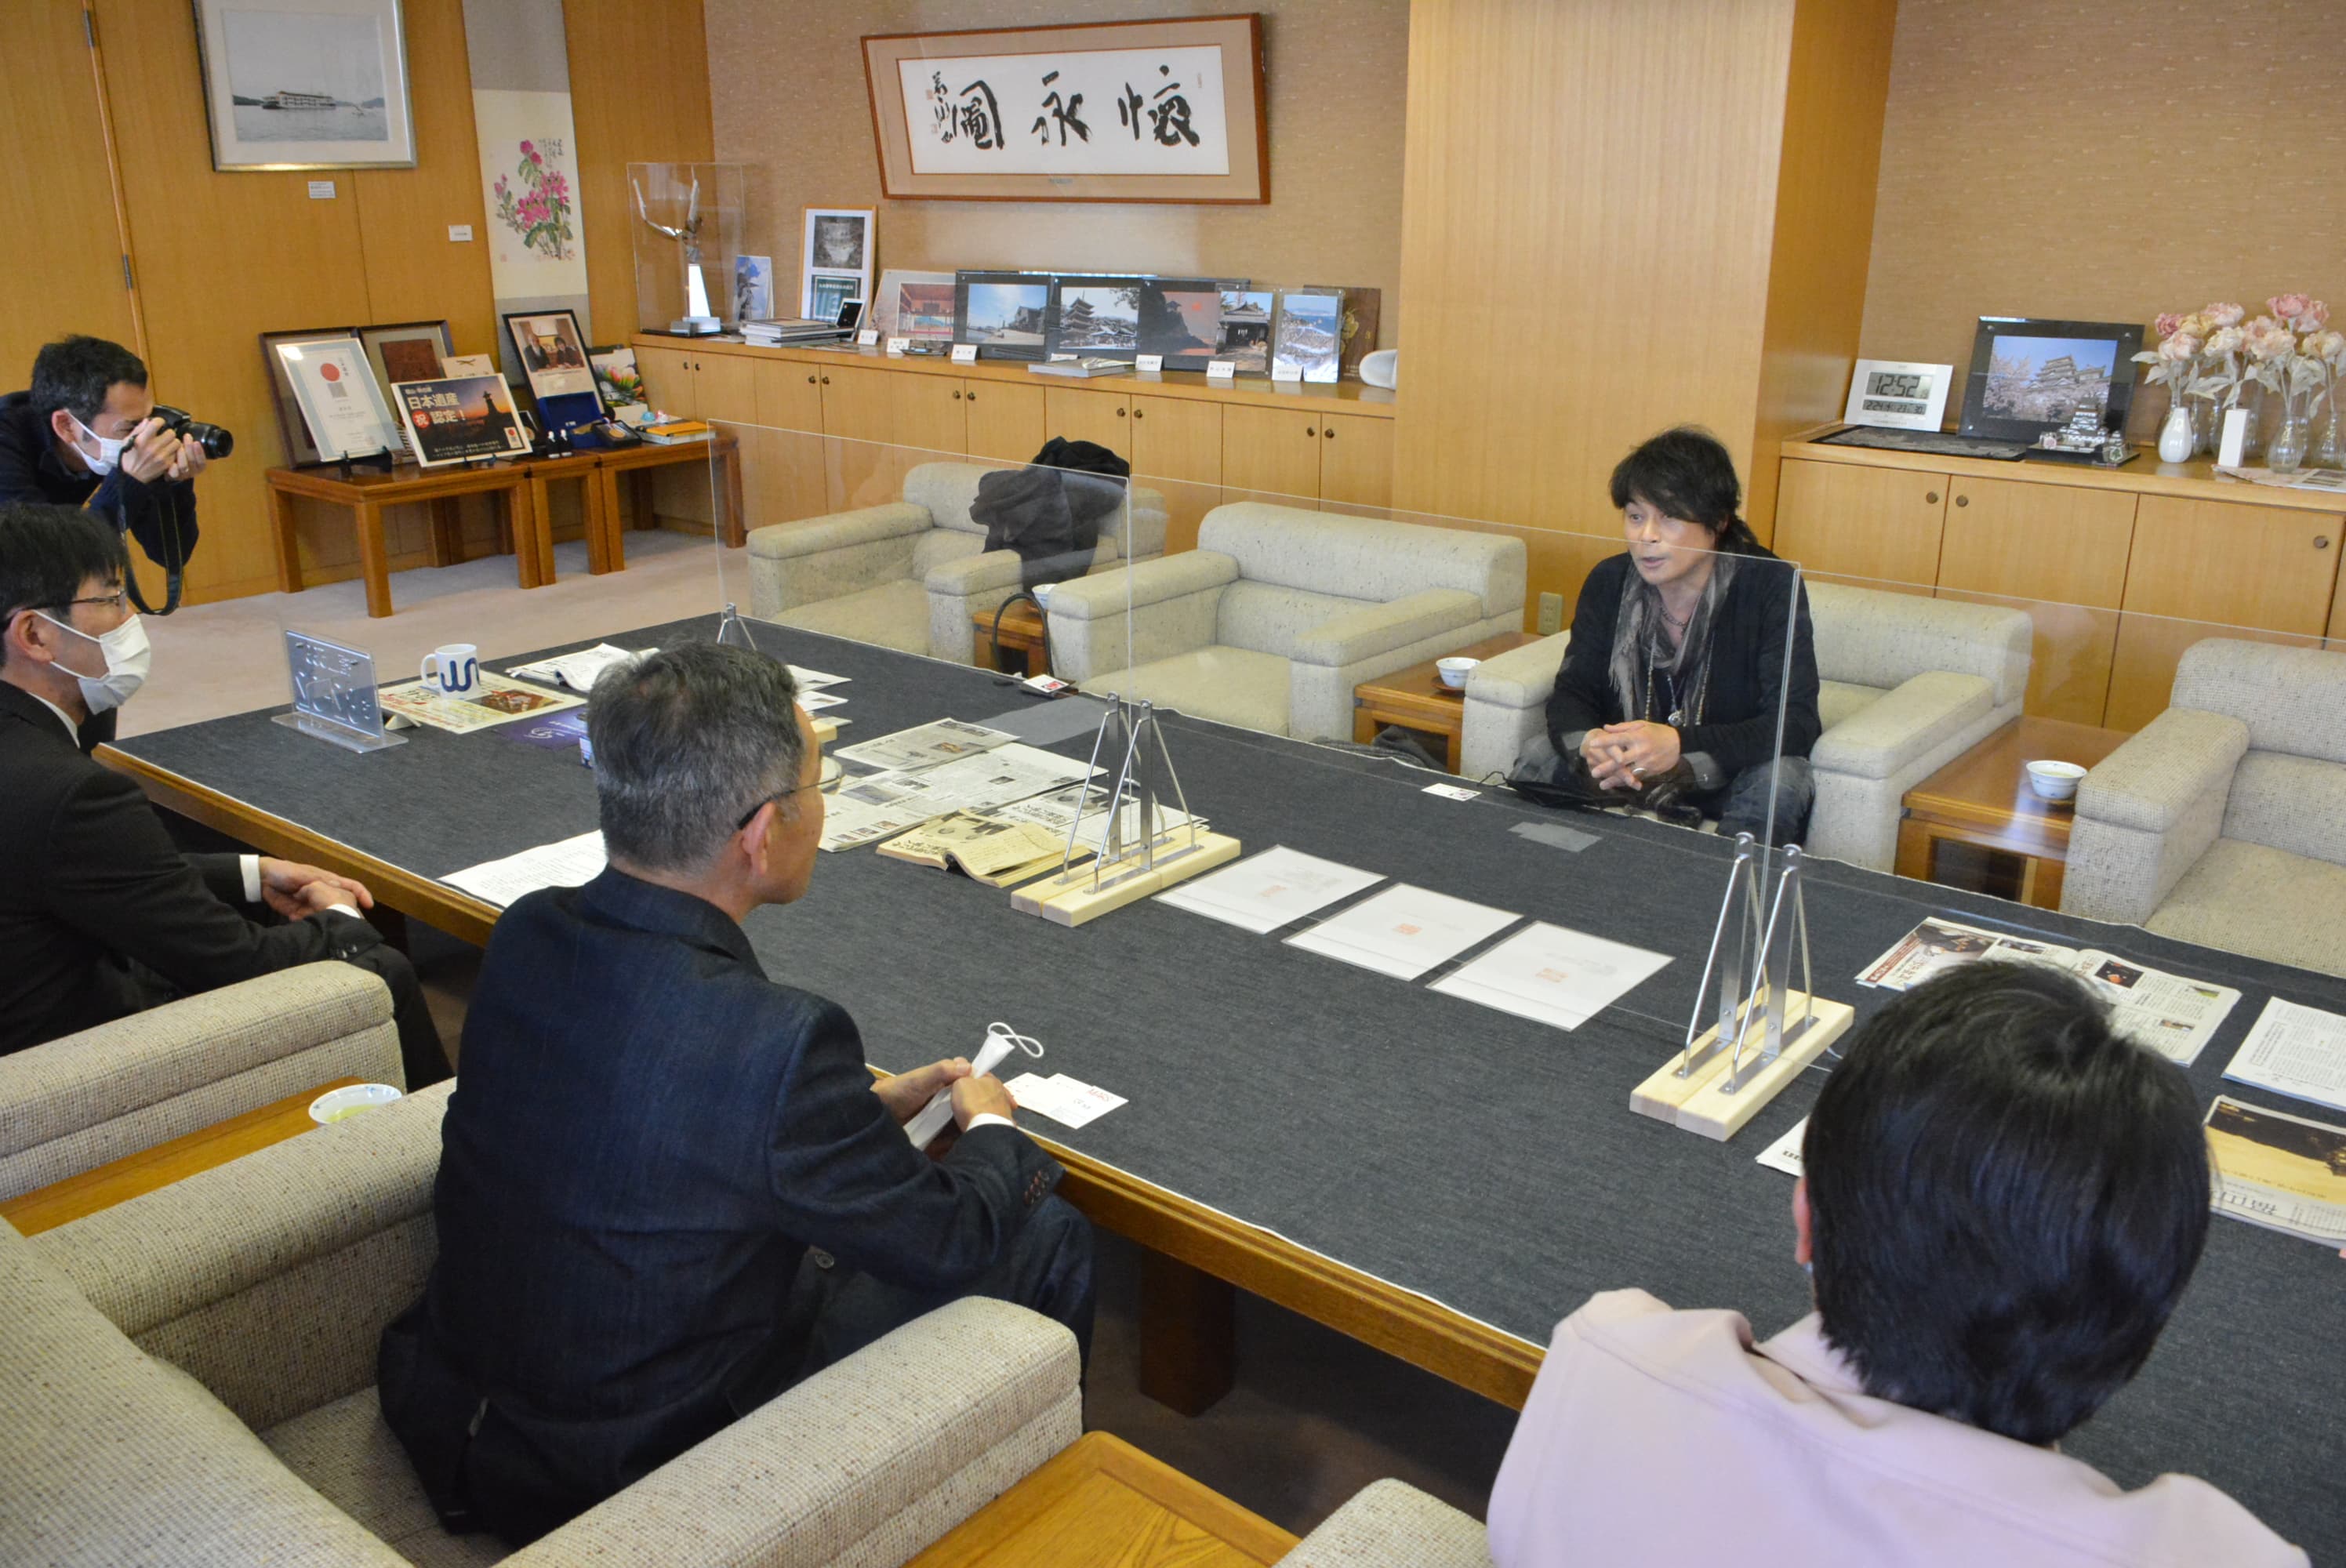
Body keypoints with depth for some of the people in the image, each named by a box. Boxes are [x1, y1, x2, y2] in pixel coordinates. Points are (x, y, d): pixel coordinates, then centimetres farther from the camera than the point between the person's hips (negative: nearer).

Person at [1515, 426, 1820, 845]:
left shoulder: (1771, 587, -16)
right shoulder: (1609, 582, -4)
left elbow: (1796, 722, -23)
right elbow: (1571, 692, -5)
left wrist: (1680, 746, -39)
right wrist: (1589, 742, -31)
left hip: (1729, 775, -3)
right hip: (1628, 773, 4)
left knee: (1781, 782, -33)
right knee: (1539, 756, -18)